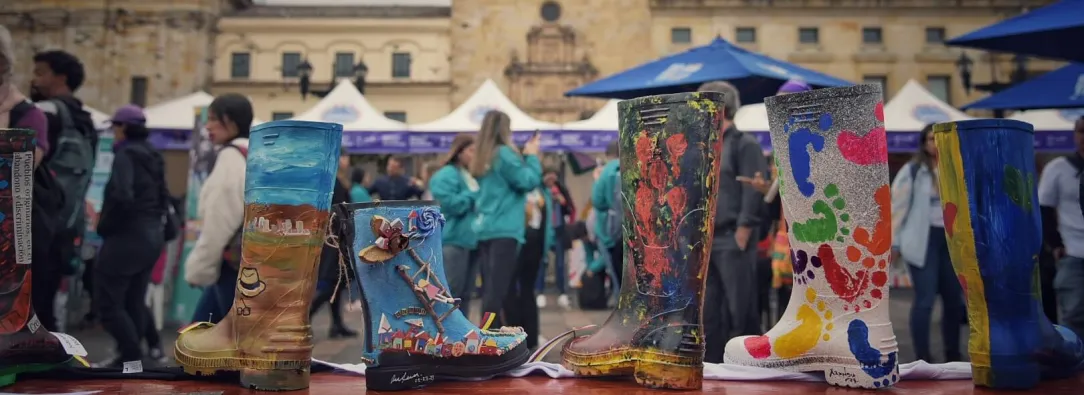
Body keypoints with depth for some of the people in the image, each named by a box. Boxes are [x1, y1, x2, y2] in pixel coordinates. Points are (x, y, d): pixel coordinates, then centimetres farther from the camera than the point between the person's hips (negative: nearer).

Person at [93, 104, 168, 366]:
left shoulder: (126, 153, -12)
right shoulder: (153, 156, 13)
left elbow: (122, 196, -24)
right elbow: (163, 198, 15)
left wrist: (104, 226, -11)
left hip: (127, 237, -8)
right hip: (152, 236, 9)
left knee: (108, 303, -2)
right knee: (134, 302, 13)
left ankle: (133, 358, -4)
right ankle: (130, 357, 17)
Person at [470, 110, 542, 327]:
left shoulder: (482, 158, 15)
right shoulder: (504, 153, -10)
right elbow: (528, 181, -10)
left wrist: (523, 156, 19)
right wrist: (532, 156, 3)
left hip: (485, 229, 8)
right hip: (504, 229, -8)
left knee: (490, 288, 10)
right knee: (497, 289, -9)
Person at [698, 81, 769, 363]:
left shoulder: (744, 145, -5)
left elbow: (753, 194, -12)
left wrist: (741, 239, -17)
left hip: (731, 241, -7)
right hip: (704, 242, 7)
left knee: (740, 311, -1)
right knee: (708, 312, 11)